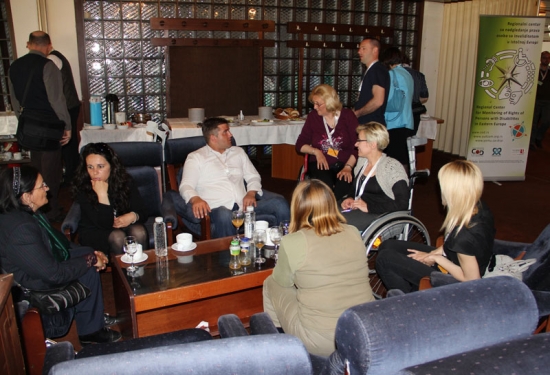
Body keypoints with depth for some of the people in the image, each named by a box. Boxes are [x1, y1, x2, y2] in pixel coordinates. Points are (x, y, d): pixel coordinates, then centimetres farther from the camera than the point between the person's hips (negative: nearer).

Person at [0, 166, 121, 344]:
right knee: (89, 272, -13)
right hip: (36, 281, -10)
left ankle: (94, 315, 18)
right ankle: (89, 331, 5)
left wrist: (91, 254, -1)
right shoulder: (20, 231, -34)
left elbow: (56, 241, 8)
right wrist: (90, 260, -18)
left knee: (88, 253, 6)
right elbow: (54, 274, -30)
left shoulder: (24, 212, -4)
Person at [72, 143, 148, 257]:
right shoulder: (82, 189, -17)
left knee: (139, 231, -29)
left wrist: (133, 216, -26)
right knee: (117, 237, -32)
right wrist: (102, 195, -30)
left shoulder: (125, 181, -8)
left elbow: (143, 212, -3)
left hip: (123, 225, 2)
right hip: (93, 232, -2)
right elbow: (103, 224, -23)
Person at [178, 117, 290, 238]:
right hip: (216, 208, -4)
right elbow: (186, 186, -2)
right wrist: (195, 199, -26)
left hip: (243, 204, 5)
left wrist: (251, 193, -1)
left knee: (279, 203, -18)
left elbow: (253, 177, 23)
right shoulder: (195, 157, 9)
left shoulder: (238, 152, 24)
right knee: (224, 216, -41)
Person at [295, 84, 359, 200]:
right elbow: (300, 145, 12)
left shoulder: (347, 115, 4)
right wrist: (316, 151, -7)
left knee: (343, 187, -33)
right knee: (325, 185, -33)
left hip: (345, 165, 0)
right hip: (321, 165, 1)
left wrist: (348, 167, -16)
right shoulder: (313, 117, 8)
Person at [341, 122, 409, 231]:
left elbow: (402, 203, -18)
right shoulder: (364, 162, 13)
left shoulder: (392, 167, -10)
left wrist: (368, 207, -20)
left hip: (379, 215, -7)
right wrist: (350, 198, 6)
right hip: (357, 209, 8)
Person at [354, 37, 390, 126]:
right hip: (365, 122, 9)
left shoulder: (378, 70, -13)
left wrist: (357, 113, -13)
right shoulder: (370, 71, 16)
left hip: (373, 125, -9)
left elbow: (378, 101, -23)